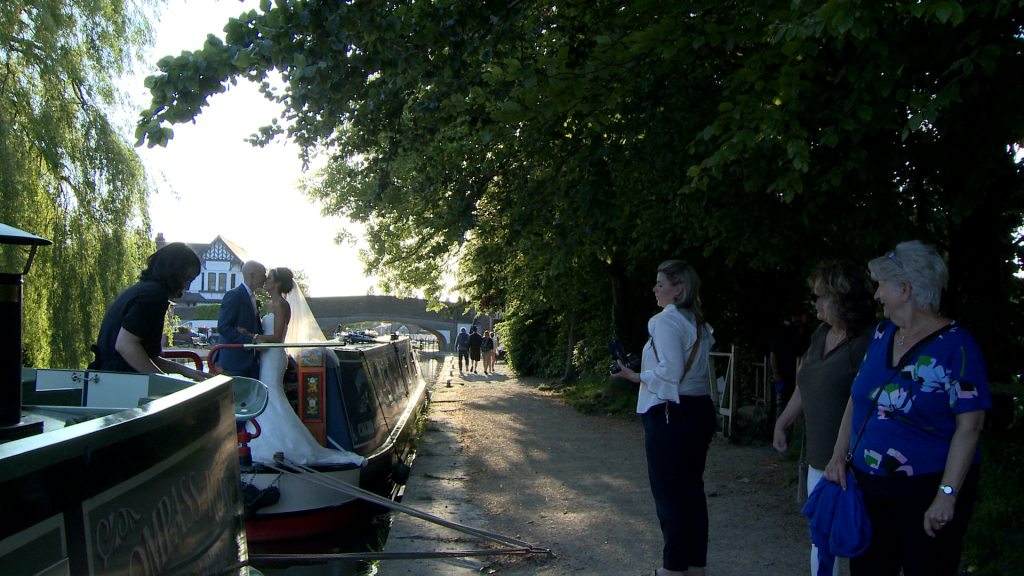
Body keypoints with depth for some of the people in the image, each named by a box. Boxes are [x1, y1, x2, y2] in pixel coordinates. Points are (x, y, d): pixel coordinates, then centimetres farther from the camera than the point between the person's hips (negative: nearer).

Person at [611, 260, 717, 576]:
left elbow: (668, 373, -20)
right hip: (702, 410, 9)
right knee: (692, 488, 13)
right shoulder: (699, 322, 14)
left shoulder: (667, 320, -13)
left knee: (668, 491, 1)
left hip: (671, 415, -9)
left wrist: (634, 375, -9)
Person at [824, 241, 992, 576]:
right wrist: (840, 455, 5)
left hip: (927, 488, -6)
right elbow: (857, 397, 13)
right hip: (870, 485, 6)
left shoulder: (955, 345, -14)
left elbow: (970, 424, -18)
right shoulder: (882, 334, 6)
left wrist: (947, 495, -22)